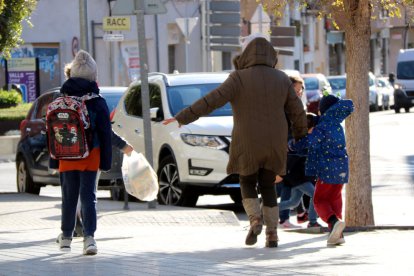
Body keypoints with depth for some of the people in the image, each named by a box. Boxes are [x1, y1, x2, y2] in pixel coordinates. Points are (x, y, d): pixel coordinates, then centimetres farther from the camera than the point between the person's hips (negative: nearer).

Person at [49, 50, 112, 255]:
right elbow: (105, 134, -5)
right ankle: (89, 236, -14)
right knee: (88, 196, -1)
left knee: (69, 197, 13)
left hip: (66, 157, 2)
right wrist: (105, 161, 1)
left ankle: (66, 236, 23)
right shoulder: (97, 102, -6)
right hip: (91, 157, -2)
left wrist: (54, 160, 9)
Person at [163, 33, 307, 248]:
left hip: (247, 145, -3)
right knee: (268, 187, 16)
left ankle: (255, 220, -6)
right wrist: (300, 135, 23)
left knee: (247, 184, 17)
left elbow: (211, 101, -17)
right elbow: (297, 112, 5)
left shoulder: (239, 78, -11)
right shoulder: (281, 79, 1)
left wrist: (182, 118, -14)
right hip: (274, 145, 3)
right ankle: (272, 234, 7)